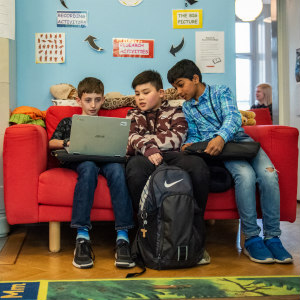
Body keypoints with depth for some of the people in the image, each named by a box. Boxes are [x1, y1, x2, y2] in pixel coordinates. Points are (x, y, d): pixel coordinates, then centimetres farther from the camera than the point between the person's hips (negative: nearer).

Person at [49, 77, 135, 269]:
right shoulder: (68, 123, 30)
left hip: (106, 159, 1)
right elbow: (51, 143, 19)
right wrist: (68, 142, -1)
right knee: (89, 167, -40)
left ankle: (123, 237, -46)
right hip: (79, 160, -1)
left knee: (117, 168, -38)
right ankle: (82, 237, -46)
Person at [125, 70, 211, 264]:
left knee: (198, 165, -34)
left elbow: (176, 138, 4)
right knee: (134, 167, -39)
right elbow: (132, 138, 7)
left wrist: (146, 139, 1)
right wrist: (148, 149, -14)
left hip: (171, 156, 0)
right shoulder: (134, 115, 29)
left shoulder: (174, 113, 25)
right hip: (146, 157, 0)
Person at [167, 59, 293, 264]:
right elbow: (194, 135, 19)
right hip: (215, 150, 0)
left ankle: (272, 237, -22)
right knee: (245, 174, -34)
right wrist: (190, 144, -7)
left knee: (268, 173, -29)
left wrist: (221, 136, -31)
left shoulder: (221, 92, 7)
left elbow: (233, 117, -10)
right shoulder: (187, 108, 19)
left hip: (241, 141, 0)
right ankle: (251, 238, -28)